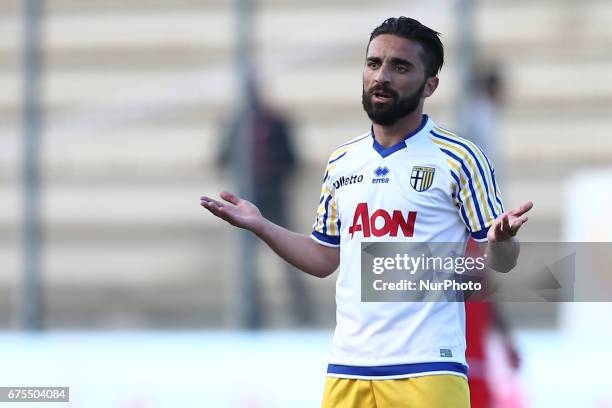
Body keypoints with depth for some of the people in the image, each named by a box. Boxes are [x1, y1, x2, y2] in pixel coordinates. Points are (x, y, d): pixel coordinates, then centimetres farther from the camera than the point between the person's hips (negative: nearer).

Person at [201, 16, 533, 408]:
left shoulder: (459, 159, -2)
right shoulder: (340, 162, 13)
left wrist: (501, 239, -24)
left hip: (427, 370, -5)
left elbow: (501, 263, -1)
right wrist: (261, 226, 11)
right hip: (347, 369, 5)